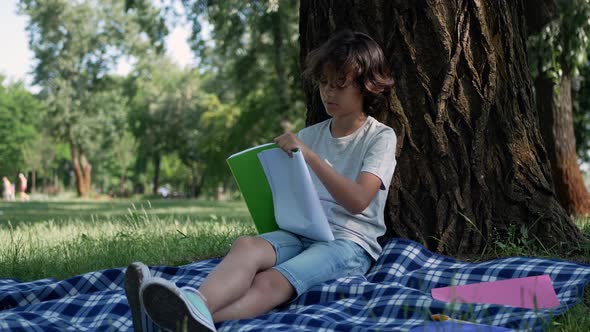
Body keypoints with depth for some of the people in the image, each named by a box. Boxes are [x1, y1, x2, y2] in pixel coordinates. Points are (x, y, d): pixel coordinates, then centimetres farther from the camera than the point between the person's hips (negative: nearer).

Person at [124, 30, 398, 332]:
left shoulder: (380, 137, 3)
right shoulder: (309, 135, 21)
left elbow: (357, 201, -13)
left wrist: (310, 156, -20)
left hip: (349, 241, -5)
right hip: (300, 232, 5)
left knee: (271, 283, -35)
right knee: (246, 245, -31)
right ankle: (193, 306, -62)